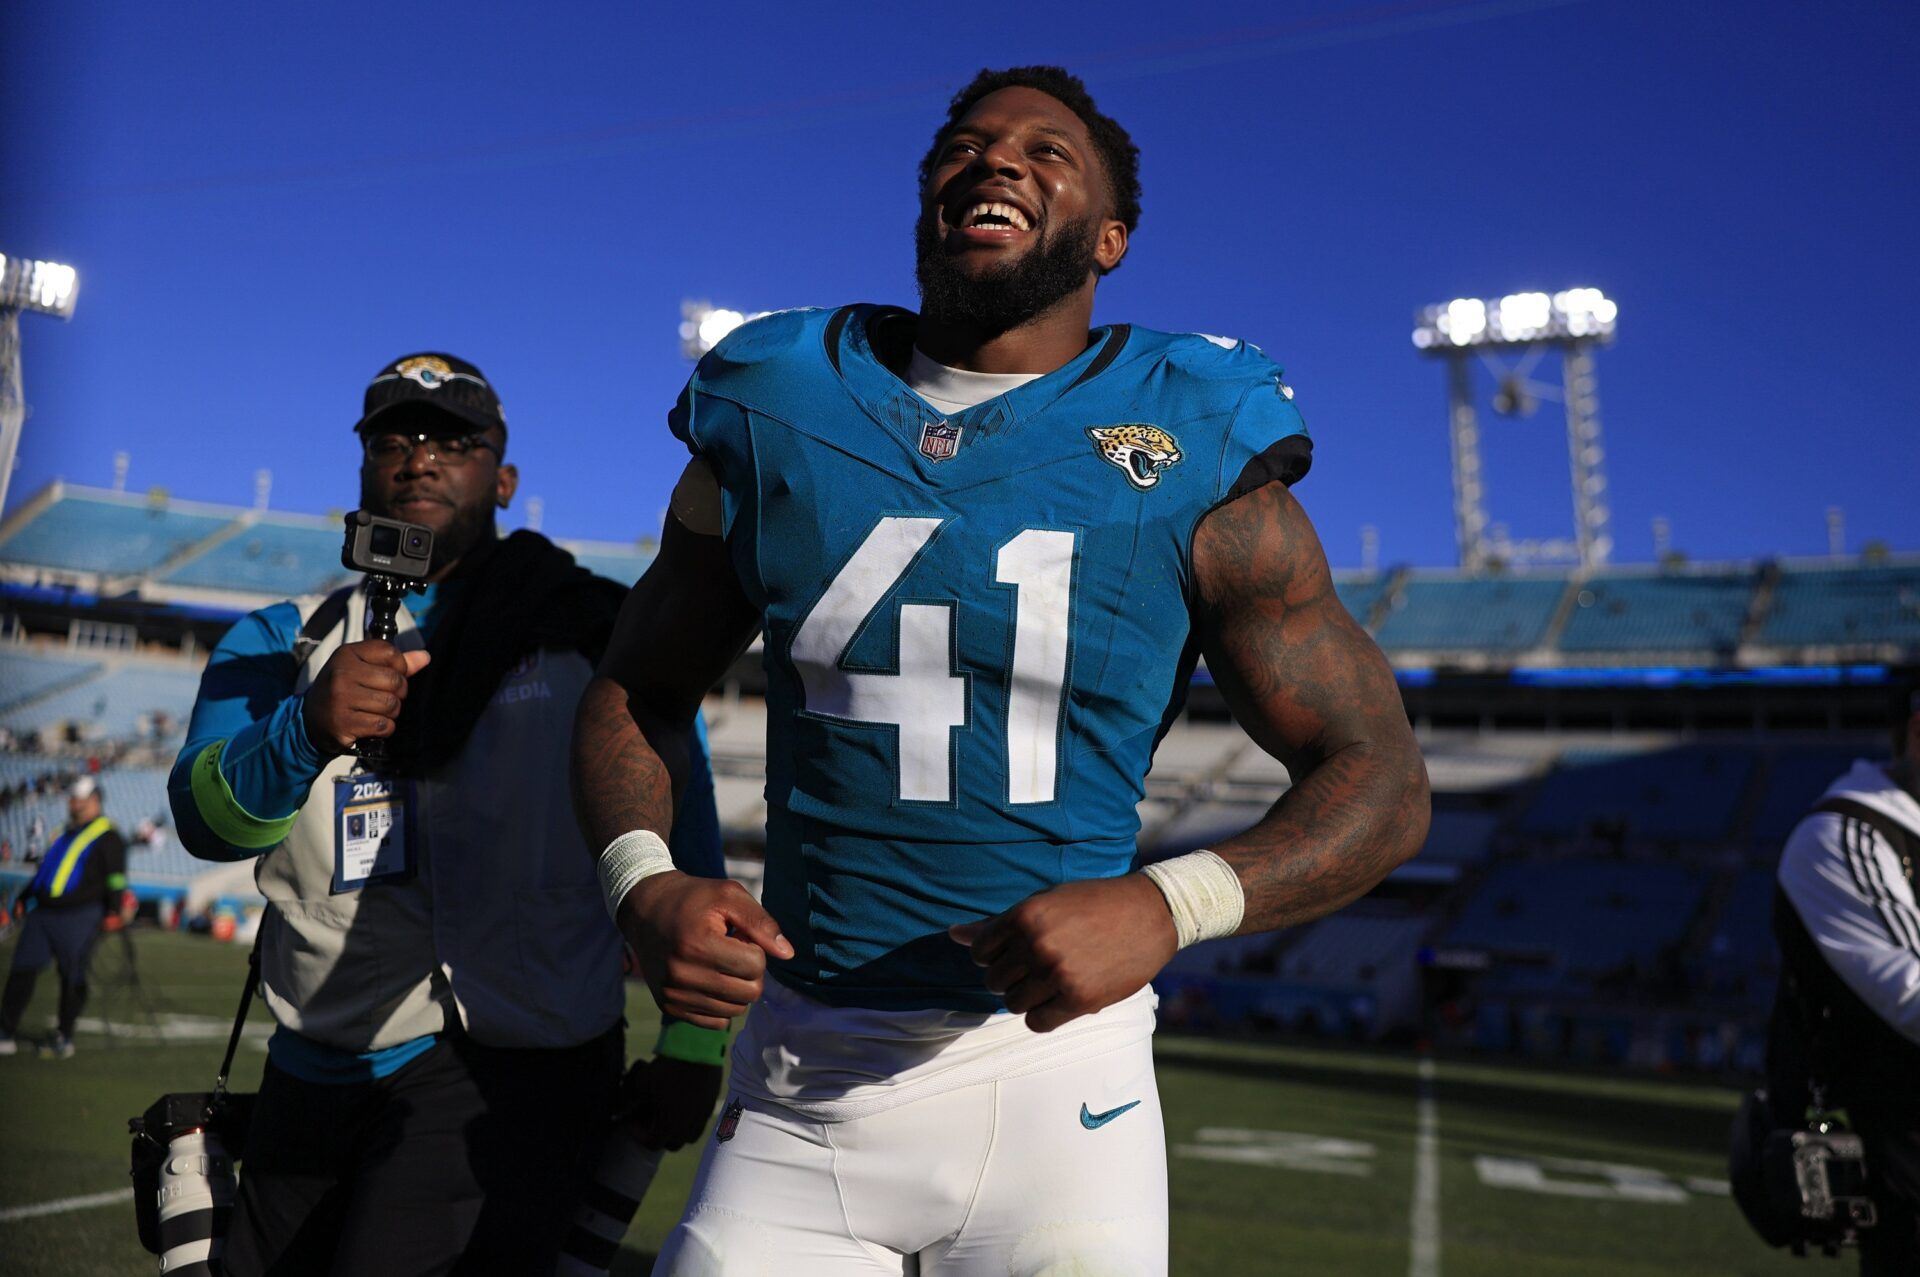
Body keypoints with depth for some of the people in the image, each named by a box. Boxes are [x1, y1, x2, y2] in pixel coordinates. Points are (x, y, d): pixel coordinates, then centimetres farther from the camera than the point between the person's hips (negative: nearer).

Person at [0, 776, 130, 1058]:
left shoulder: (107, 835, -1)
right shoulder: (63, 834, 22)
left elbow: (115, 876, -9)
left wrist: (114, 909, -19)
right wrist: (23, 900, 25)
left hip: (79, 917, -6)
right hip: (42, 912, 7)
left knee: (72, 978, 0)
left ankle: (64, 1039, 11)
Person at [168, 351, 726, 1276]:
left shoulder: (590, 629, 1)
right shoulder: (282, 642, 11)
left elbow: (678, 836, 4)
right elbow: (204, 819, -6)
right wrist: (307, 730, -27)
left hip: (509, 1067, -4)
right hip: (314, 1070, 5)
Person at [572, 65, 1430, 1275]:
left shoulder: (1196, 461, -5)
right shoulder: (775, 418, 2)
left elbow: (1381, 778, -3)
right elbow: (642, 691, 13)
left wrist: (1168, 902, -21)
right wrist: (644, 881, -7)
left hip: (1051, 1075, -1)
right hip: (802, 1082, 2)